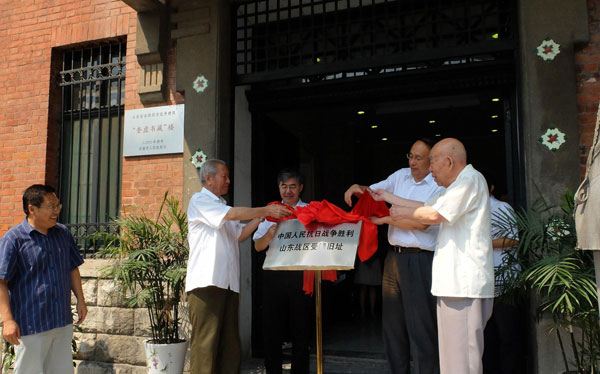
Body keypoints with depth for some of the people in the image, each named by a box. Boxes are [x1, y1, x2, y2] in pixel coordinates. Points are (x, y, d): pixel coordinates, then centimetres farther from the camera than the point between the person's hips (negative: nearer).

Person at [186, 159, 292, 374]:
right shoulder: (200, 201, -2)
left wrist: (261, 217, 11)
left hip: (229, 282, 8)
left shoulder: (221, 206, 24)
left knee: (229, 342, 8)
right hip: (207, 281, -8)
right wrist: (266, 210, -9)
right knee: (205, 340, -7)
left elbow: (239, 235, 21)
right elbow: (233, 214, -14)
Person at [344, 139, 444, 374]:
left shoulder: (439, 187, -6)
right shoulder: (401, 176, 11)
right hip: (394, 256, 6)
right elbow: (372, 191, 19)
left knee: (420, 325, -4)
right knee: (392, 321, 13)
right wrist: (356, 188, -3)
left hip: (419, 260, -6)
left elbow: (421, 222, -16)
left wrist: (384, 219, -10)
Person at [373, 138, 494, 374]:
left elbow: (434, 215, -18)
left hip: (465, 282, -10)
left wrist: (404, 212, -2)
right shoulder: (459, 185, 23)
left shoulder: (471, 179, -10)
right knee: (455, 350, 13)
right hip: (457, 281, 10)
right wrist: (388, 198, 25)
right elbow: (427, 206, 24)